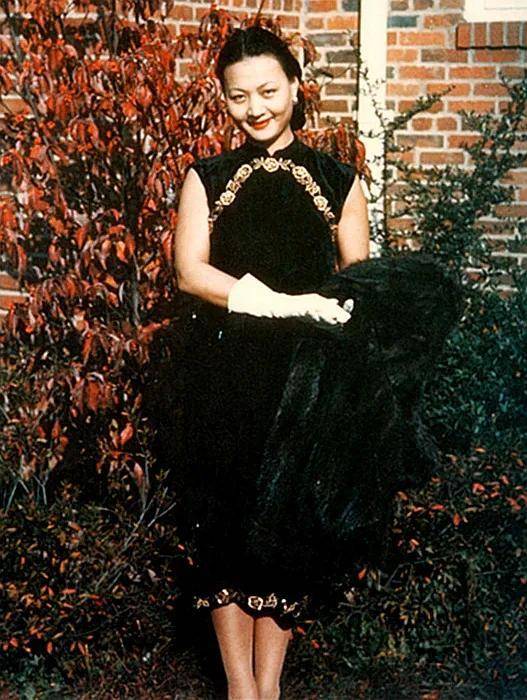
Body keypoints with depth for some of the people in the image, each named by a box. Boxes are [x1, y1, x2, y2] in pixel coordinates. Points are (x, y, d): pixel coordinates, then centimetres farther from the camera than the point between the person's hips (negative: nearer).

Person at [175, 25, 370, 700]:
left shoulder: (337, 180, 7)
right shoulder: (207, 178, 8)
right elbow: (190, 271, -6)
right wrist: (288, 303, -19)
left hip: (303, 377, 0)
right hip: (223, 377, 0)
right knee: (225, 524, 1)